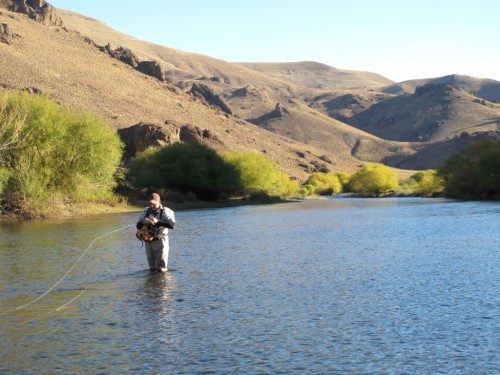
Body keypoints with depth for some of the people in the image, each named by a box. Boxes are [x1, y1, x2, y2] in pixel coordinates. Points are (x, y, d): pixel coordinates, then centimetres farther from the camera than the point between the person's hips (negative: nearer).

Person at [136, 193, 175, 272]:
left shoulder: (166, 211, -7)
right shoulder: (146, 211, 7)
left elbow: (172, 224, -21)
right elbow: (138, 226, 7)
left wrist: (158, 222, -32)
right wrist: (143, 222, -17)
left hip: (160, 240, -5)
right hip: (148, 241, 5)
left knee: (161, 269, -5)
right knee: (152, 268, 16)